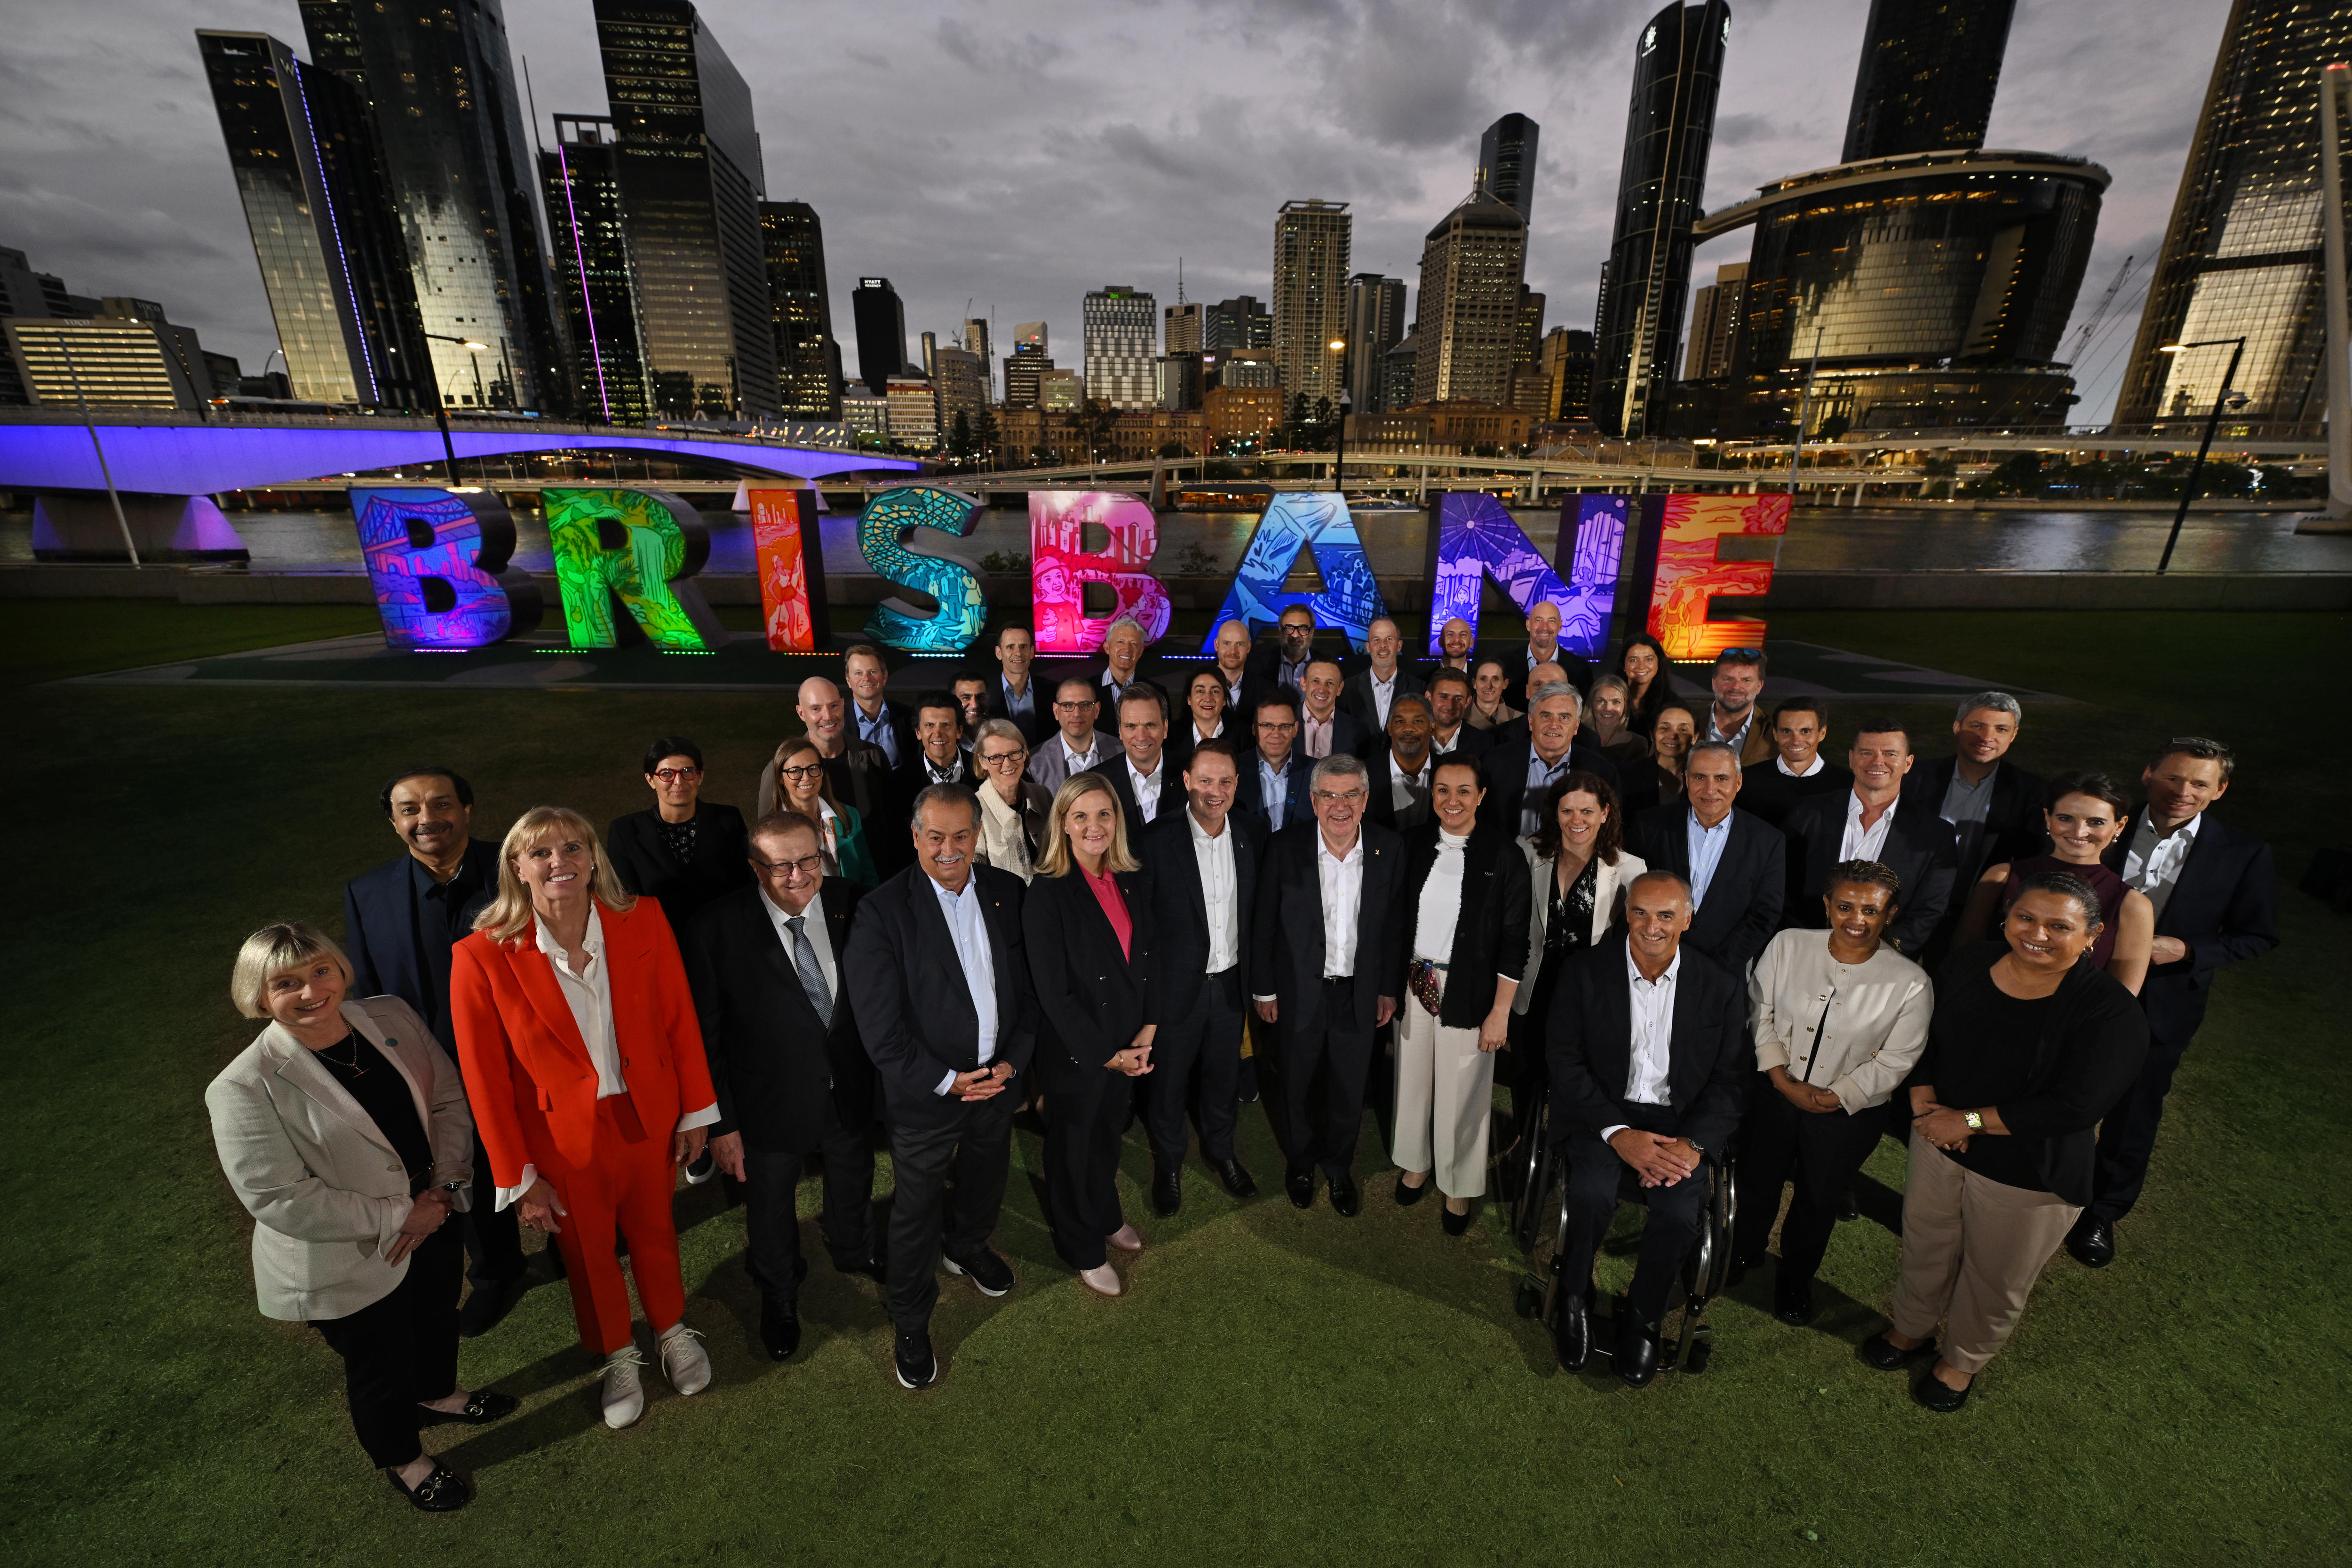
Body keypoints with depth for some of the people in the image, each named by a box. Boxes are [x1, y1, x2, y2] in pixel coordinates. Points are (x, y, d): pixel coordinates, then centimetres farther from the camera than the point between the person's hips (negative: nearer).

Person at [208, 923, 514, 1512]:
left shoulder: (392, 1016, -11)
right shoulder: (244, 1089, -24)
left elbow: (448, 1099, -4)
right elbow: (280, 1199, -23)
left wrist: (442, 1191, -13)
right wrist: (398, 1217, -20)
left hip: (433, 1223, 5)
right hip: (346, 1266, -4)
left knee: (438, 1319, 29)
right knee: (381, 1369, 20)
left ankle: (436, 1393, 61)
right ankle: (401, 1459, 50)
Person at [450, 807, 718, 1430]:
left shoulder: (643, 921, -16)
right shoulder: (483, 957, -19)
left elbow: (680, 1020, -6)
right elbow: (486, 1078, -10)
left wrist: (696, 1110, 0)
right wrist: (519, 1179, -5)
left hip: (649, 1120, 1)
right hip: (565, 1139, -1)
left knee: (654, 1233, 24)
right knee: (588, 1255, 23)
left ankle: (673, 1330, 54)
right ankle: (619, 1356, 52)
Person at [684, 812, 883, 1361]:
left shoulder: (850, 903, -16)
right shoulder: (719, 930, -24)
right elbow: (706, 1036, -16)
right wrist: (721, 1123, -13)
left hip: (851, 1089, 3)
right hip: (771, 1104, -2)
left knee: (854, 1181, 30)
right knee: (770, 1208, 25)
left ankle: (855, 1251, 64)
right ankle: (779, 1295, 58)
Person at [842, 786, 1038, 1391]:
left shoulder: (1008, 893, -5)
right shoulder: (882, 911, -18)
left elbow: (1028, 986, 1)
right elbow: (879, 1024, -18)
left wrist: (1013, 1060, -8)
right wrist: (945, 1081, -18)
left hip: (998, 1078, 4)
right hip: (925, 1091, -4)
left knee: (984, 1182, 27)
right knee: (917, 1212, 14)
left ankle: (968, 1248, 58)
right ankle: (911, 1325, 38)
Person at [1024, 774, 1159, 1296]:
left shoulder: (1132, 881, -2)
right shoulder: (1047, 892, -21)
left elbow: (1147, 957, 5)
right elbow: (1052, 992, -20)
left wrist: (1149, 1027, -4)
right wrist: (1105, 1054, -17)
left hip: (1129, 1043, 5)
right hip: (1074, 1051, -5)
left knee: (1110, 1136, 26)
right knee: (1073, 1147, 18)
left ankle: (1107, 1217, 54)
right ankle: (1083, 1248, 42)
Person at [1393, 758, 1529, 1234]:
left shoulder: (1503, 854, -11)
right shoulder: (1414, 844, 0)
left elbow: (1514, 942, -8)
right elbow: (1396, 920, 5)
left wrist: (1500, 1013, -9)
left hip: (1467, 993, -3)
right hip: (1413, 984, 4)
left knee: (1462, 1095, 9)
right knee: (1412, 1082, 18)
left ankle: (1459, 1188, 33)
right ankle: (1416, 1163, 43)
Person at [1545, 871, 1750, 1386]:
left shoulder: (1721, 987, -1)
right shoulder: (1586, 974, -6)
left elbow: (1730, 1080, 2)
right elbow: (1564, 1062, -7)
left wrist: (1692, 1144, -14)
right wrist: (1618, 1133, -18)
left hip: (1679, 1120, 2)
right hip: (1602, 1111, -1)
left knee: (1681, 1211, -24)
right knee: (1592, 1193, -27)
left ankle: (1641, 1320, 5)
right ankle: (1574, 1298, 4)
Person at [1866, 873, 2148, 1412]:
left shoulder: (2111, 1011, -22)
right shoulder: (1966, 963, -9)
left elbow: (2075, 1106, -25)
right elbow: (1923, 1036, 1)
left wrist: (1969, 1120, -22)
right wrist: (1925, 1101, -13)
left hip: (2029, 1178, -3)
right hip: (1938, 1141, 3)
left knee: (1997, 1281, 20)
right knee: (1924, 1246, 23)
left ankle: (1963, 1359, 47)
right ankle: (1911, 1328, 50)